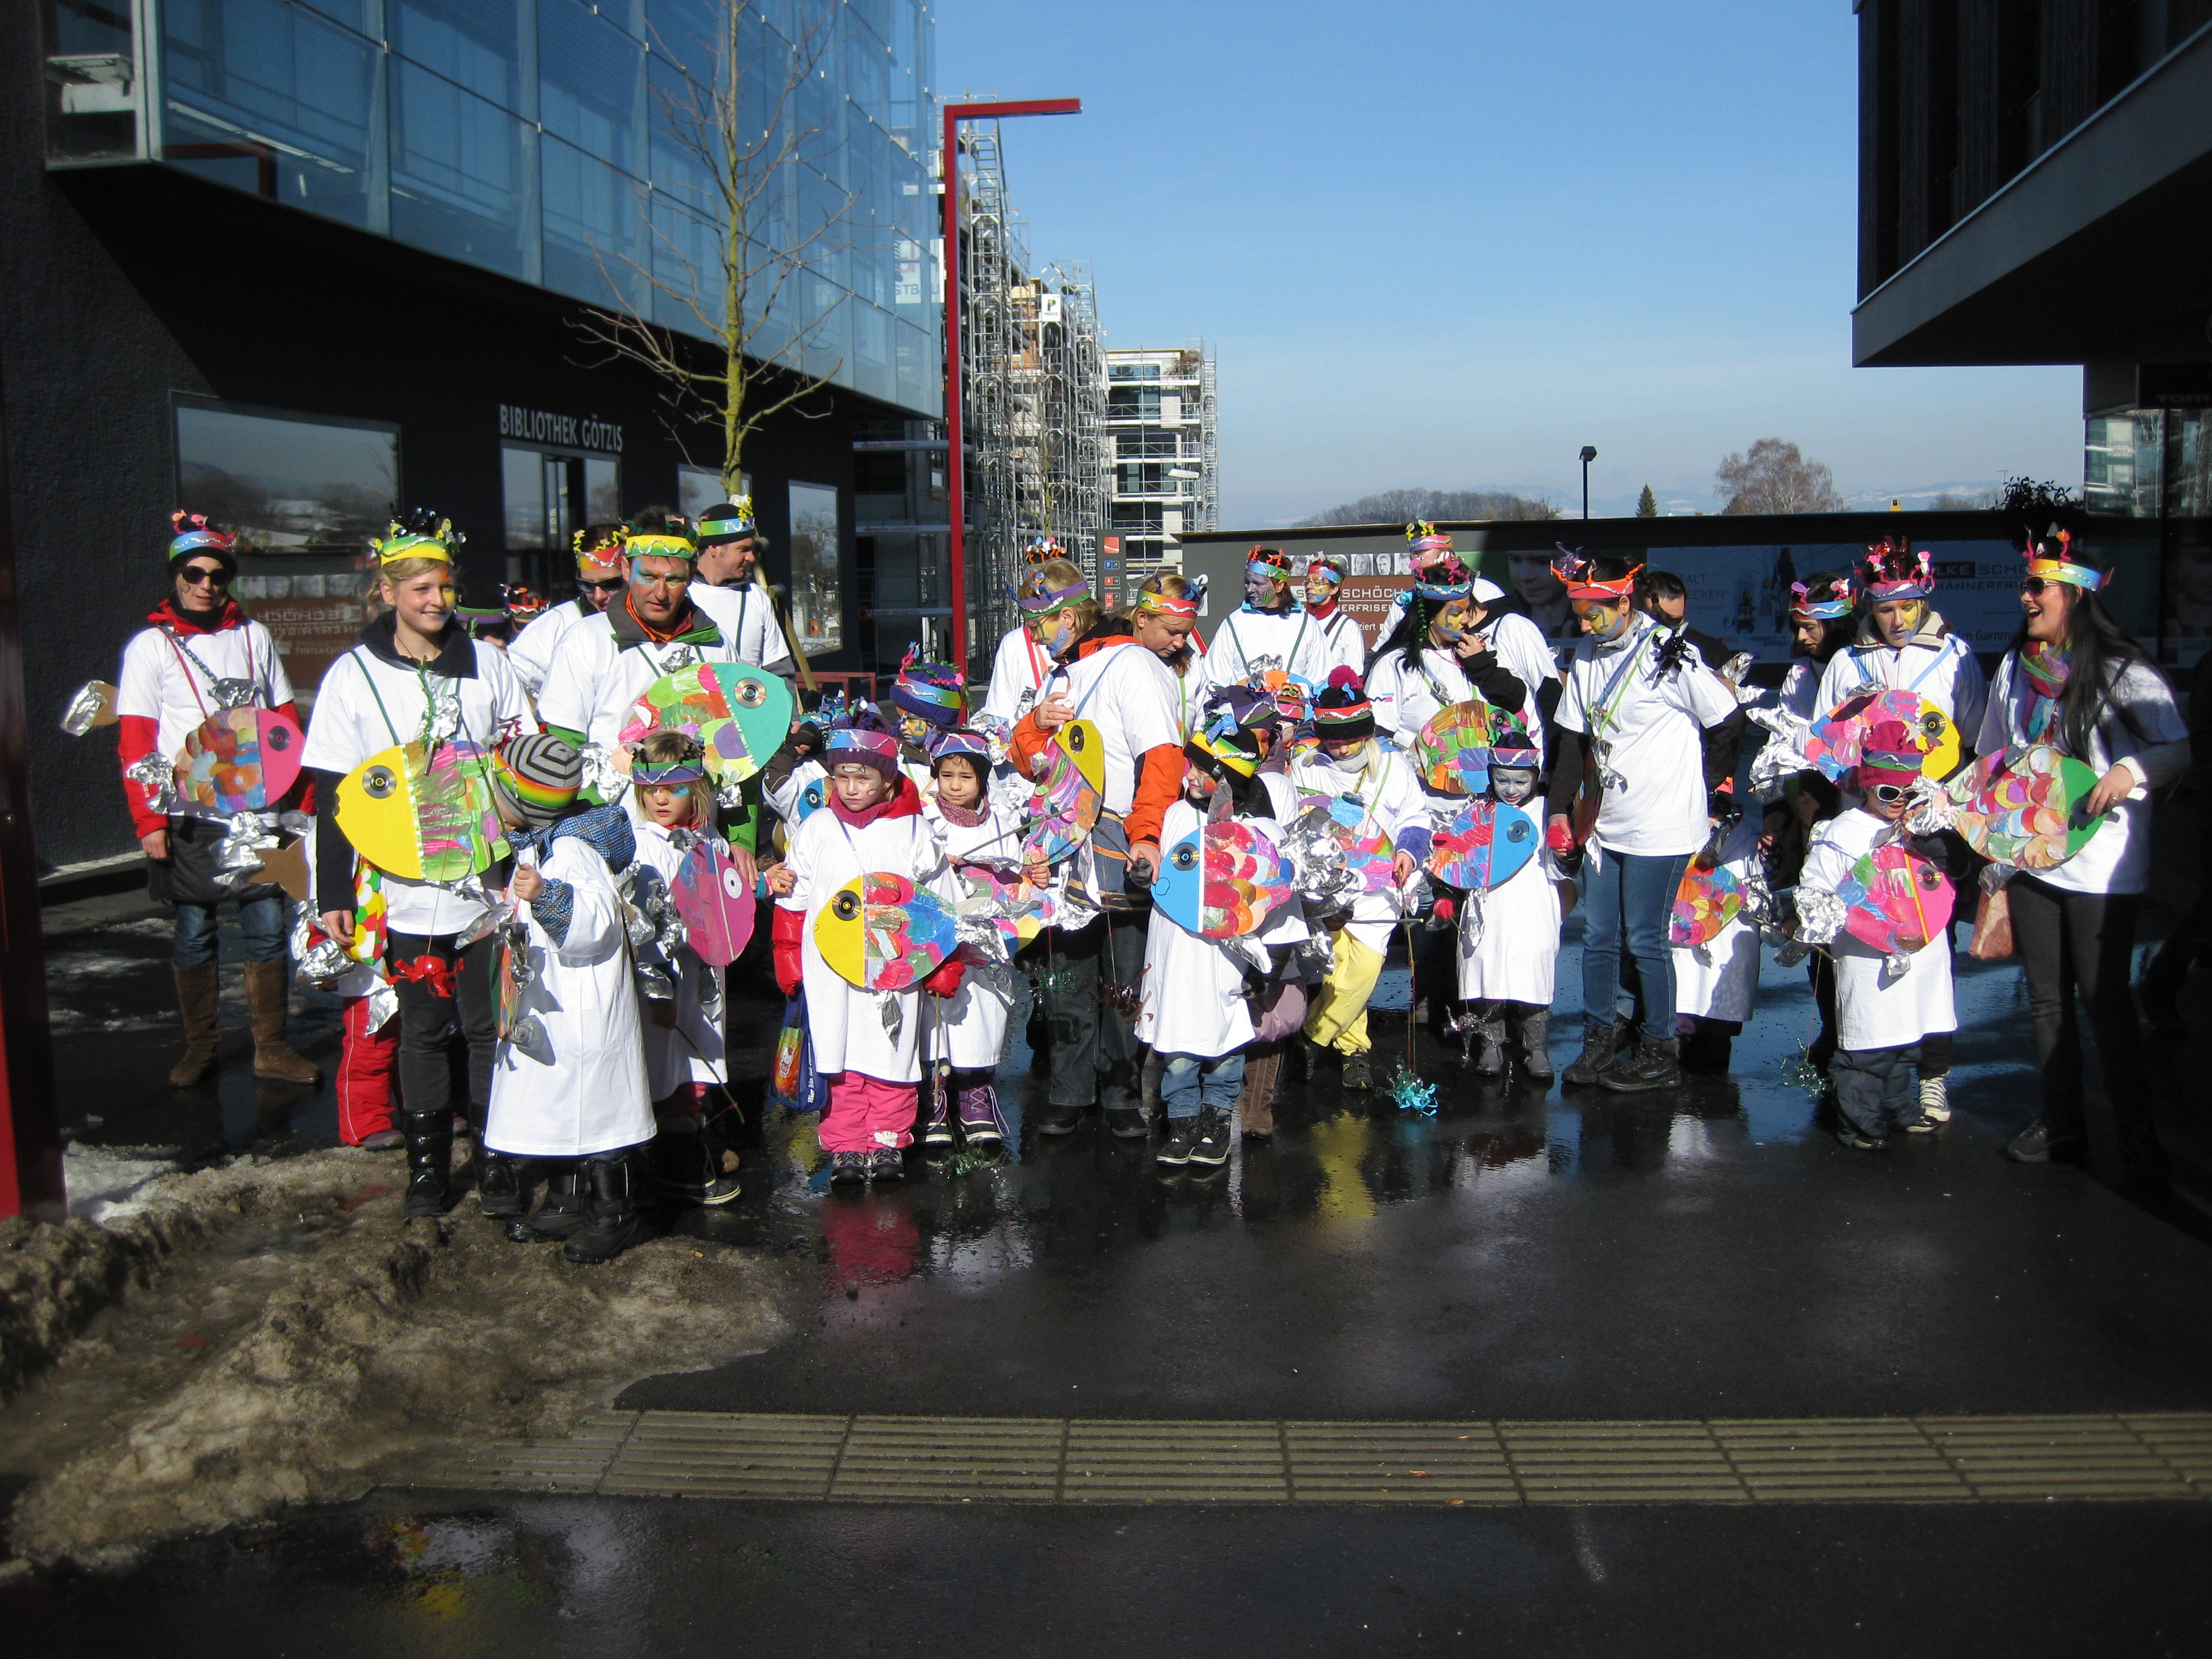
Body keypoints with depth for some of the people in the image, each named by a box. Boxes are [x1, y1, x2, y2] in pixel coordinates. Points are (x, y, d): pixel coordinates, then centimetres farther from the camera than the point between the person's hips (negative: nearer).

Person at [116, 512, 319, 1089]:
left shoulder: (254, 636, 9)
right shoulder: (151, 646, 0)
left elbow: (286, 719, 13)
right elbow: (134, 743, -4)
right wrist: (149, 820, -12)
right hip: (189, 819, -2)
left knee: (269, 925, 2)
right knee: (193, 932, 6)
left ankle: (271, 1047, 11)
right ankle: (199, 1046, 19)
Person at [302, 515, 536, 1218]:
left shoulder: (486, 663, 5)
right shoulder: (354, 675, 1)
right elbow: (333, 795, 1)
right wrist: (333, 895, -2)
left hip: (488, 886, 1)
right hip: (402, 891, -1)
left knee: (491, 1025, 5)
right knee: (422, 1030, 7)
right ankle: (427, 1167, 20)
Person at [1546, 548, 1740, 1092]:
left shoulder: (1670, 654, -12)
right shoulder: (1587, 655, 8)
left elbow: (1730, 725, -7)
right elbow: (1574, 738, 13)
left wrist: (1716, 804, -2)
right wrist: (1561, 811, 8)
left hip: (1661, 827, -7)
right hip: (1606, 823, 7)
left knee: (1645, 939, -2)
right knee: (1598, 935, 10)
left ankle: (1661, 1052, 11)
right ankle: (1601, 1038, 22)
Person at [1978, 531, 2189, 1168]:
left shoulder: (2123, 671, -6)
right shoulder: (2016, 666, 12)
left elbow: (2179, 747, -6)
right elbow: (1992, 756, 20)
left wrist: (2132, 770, -24)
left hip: (2102, 861, -5)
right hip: (2030, 854, 6)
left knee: (2104, 997, -3)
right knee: (2047, 997, 11)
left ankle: (2135, 1127, 10)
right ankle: (2061, 1123, 21)